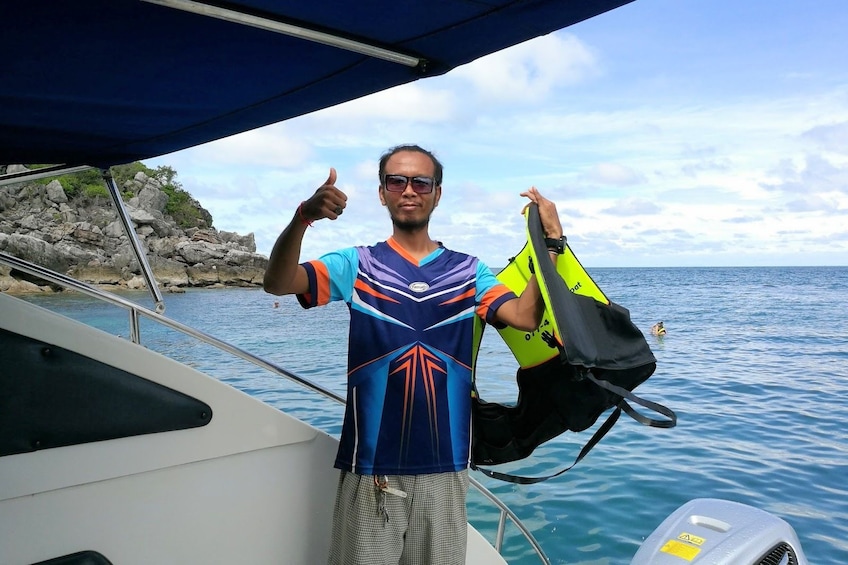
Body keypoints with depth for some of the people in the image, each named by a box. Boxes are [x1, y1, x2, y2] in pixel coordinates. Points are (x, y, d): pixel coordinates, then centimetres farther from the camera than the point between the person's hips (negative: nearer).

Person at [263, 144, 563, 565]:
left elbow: (525, 316, -8)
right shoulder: (357, 265, 1)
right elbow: (277, 283, -13)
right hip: (370, 466, -1)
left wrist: (551, 240, -16)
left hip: (444, 466, 2)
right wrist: (302, 218, -30)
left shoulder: (468, 271, 6)